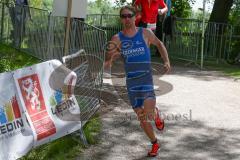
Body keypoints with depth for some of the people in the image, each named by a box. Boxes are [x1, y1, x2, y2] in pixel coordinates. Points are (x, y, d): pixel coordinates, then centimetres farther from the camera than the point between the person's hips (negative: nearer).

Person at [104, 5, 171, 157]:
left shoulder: (145, 33, -3)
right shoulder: (117, 39, -1)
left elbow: (159, 44, 15)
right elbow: (108, 61, 0)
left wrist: (167, 61, 3)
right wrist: (110, 59, -23)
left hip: (146, 79, -2)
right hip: (131, 82, 2)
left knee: (149, 114, -22)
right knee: (141, 118, 8)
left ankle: (156, 114, 16)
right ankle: (155, 143, 30)